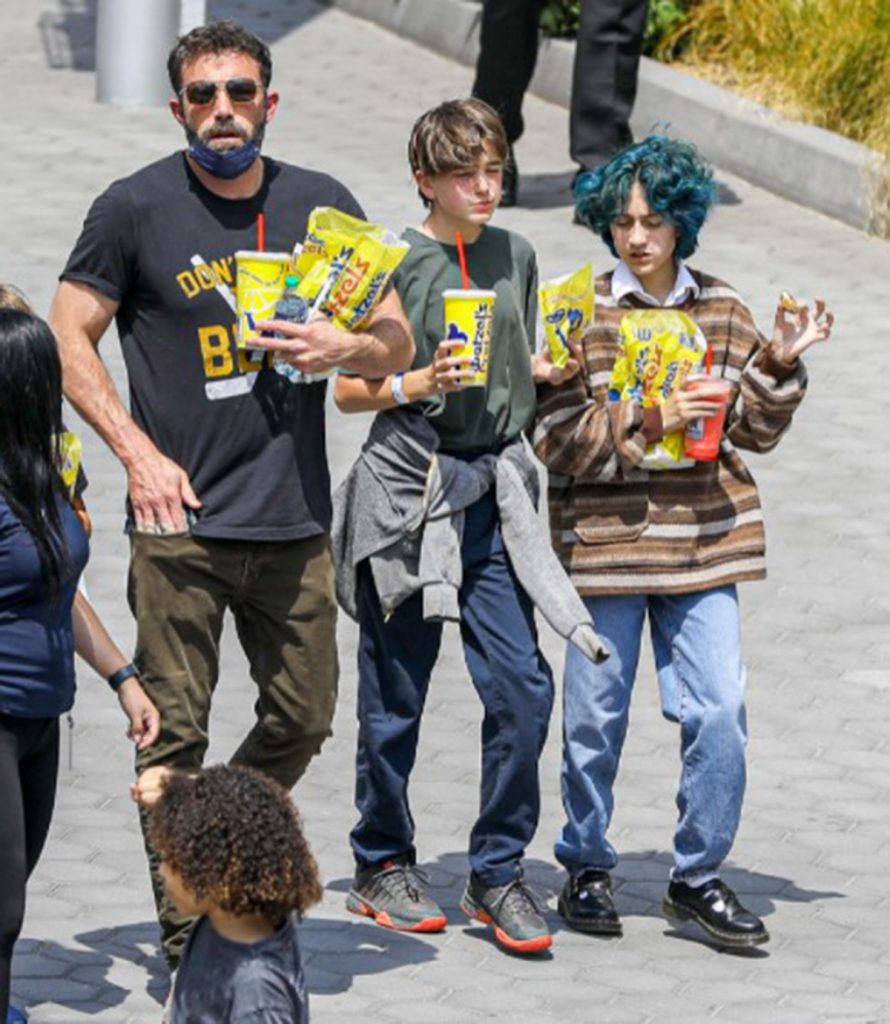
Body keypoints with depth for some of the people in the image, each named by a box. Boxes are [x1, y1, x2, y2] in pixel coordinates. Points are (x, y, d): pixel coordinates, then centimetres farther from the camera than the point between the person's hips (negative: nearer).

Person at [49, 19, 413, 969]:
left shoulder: (322, 204, 8)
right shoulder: (136, 207, -1)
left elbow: (398, 340, 14)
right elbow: (67, 339, 1)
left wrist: (347, 345, -10)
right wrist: (138, 452, -10)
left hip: (294, 520, 4)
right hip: (181, 520, -4)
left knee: (303, 719, 8)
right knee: (174, 734, -4)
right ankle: (184, 936, 5)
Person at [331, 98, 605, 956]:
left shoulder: (514, 257, 11)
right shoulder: (395, 264, -4)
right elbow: (348, 391, -2)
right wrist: (421, 383, -18)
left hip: (495, 489, 4)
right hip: (408, 487, -4)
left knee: (521, 686, -5)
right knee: (396, 692, 4)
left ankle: (497, 874, 6)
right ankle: (382, 867, 19)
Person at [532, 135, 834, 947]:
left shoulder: (722, 309, 8)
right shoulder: (581, 311, -4)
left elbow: (754, 430, 12)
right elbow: (556, 437, -10)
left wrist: (779, 368, -4)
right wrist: (650, 423, -19)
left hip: (703, 539, 3)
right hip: (604, 538, -3)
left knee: (719, 711, -4)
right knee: (596, 714, 6)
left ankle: (699, 876, 10)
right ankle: (586, 869, 22)